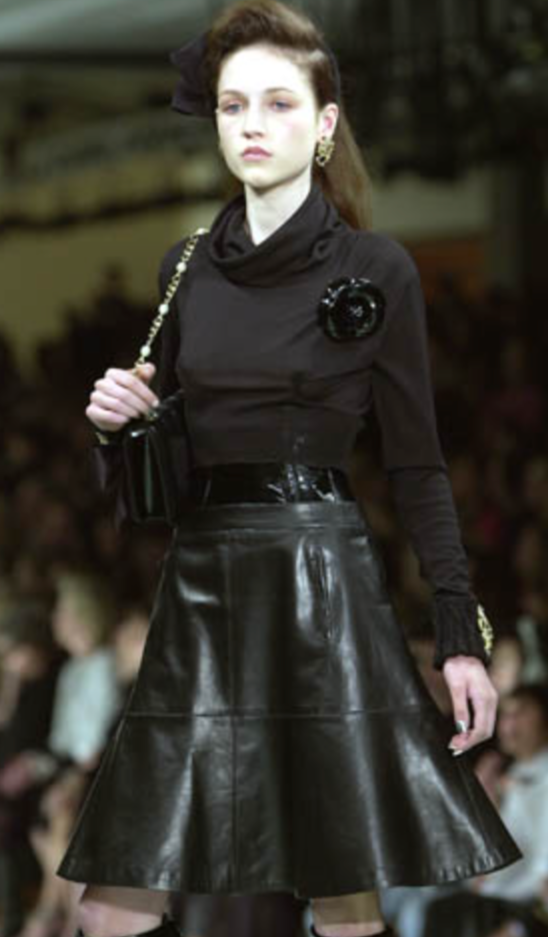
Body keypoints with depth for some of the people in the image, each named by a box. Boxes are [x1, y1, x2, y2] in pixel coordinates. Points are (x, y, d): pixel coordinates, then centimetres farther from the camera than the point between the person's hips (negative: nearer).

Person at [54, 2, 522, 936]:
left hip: (324, 583, -4)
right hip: (200, 584, 4)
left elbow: (417, 463, 1)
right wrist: (113, 421, -5)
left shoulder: (374, 270, 0)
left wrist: (461, 631, -5)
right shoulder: (187, 268, 12)